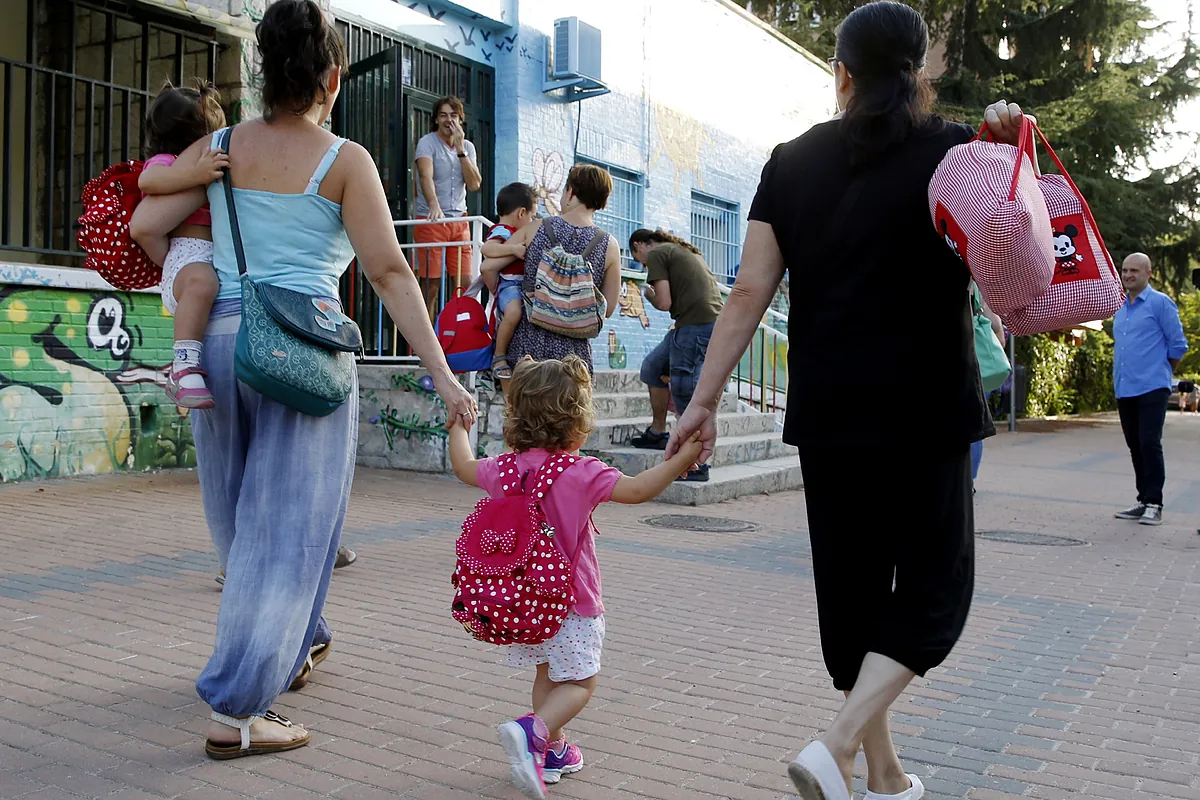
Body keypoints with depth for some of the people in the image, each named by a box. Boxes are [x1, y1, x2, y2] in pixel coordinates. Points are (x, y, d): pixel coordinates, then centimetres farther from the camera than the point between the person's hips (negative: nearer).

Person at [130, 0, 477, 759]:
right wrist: (444, 377, -6)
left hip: (221, 341, 6)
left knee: (246, 519, 21)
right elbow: (391, 274, -8)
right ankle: (235, 714, 1)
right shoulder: (344, 161, -3)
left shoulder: (220, 147, 8)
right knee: (286, 530, 1)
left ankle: (301, 640, 42)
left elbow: (143, 225, 4)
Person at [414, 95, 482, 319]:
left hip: (459, 221, 5)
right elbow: (426, 176, -22)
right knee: (431, 285, -6)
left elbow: (474, 184, -2)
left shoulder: (468, 146, 11)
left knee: (463, 283, 3)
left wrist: (460, 148, -7)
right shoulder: (427, 143, -4)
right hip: (430, 221, -5)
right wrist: (434, 206, -40)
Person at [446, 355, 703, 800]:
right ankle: (533, 732, -19)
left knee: (547, 676, 22)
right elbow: (638, 490, -24)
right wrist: (681, 459, -16)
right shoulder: (582, 473, -19)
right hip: (572, 601, -6)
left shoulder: (504, 470, -1)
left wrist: (458, 427, 34)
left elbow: (463, 467, 17)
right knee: (579, 682, 3)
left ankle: (554, 750, 29)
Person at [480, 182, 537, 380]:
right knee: (513, 311, -38)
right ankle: (499, 356, -22)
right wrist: (513, 249, -34)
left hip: (523, 284, 11)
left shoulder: (515, 233, 24)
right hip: (508, 284, -10)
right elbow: (486, 248, -29)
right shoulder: (501, 231, -8)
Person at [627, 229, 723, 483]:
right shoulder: (686, 250, 26)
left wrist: (648, 294, 11)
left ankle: (697, 465, -2)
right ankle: (657, 433, 29)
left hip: (696, 326, -10)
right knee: (652, 367, 21)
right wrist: (658, 291, 17)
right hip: (711, 322, 10)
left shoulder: (656, 254, -1)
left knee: (684, 391, -5)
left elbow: (664, 303, -8)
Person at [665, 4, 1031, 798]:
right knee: (934, 584, 9)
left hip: (827, 411, 4)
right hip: (925, 411, -3)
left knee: (852, 585, 14)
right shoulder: (953, 152, -3)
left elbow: (749, 293, -1)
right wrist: (1009, 155, -5)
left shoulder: (792, 161, 5)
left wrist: (704, 399, 2)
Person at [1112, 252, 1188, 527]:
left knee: (1150, 444, -10)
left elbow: (1178, 344, -3)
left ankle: (1154, 504, -3)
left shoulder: (1160, 303, -4)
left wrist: (1161, 371, 5)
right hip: (1124, 389, 7)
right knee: (1135, 446, 10)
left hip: (1151, 388, -7)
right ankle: (1143, 500, 18)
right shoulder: (1119, 307, 15)